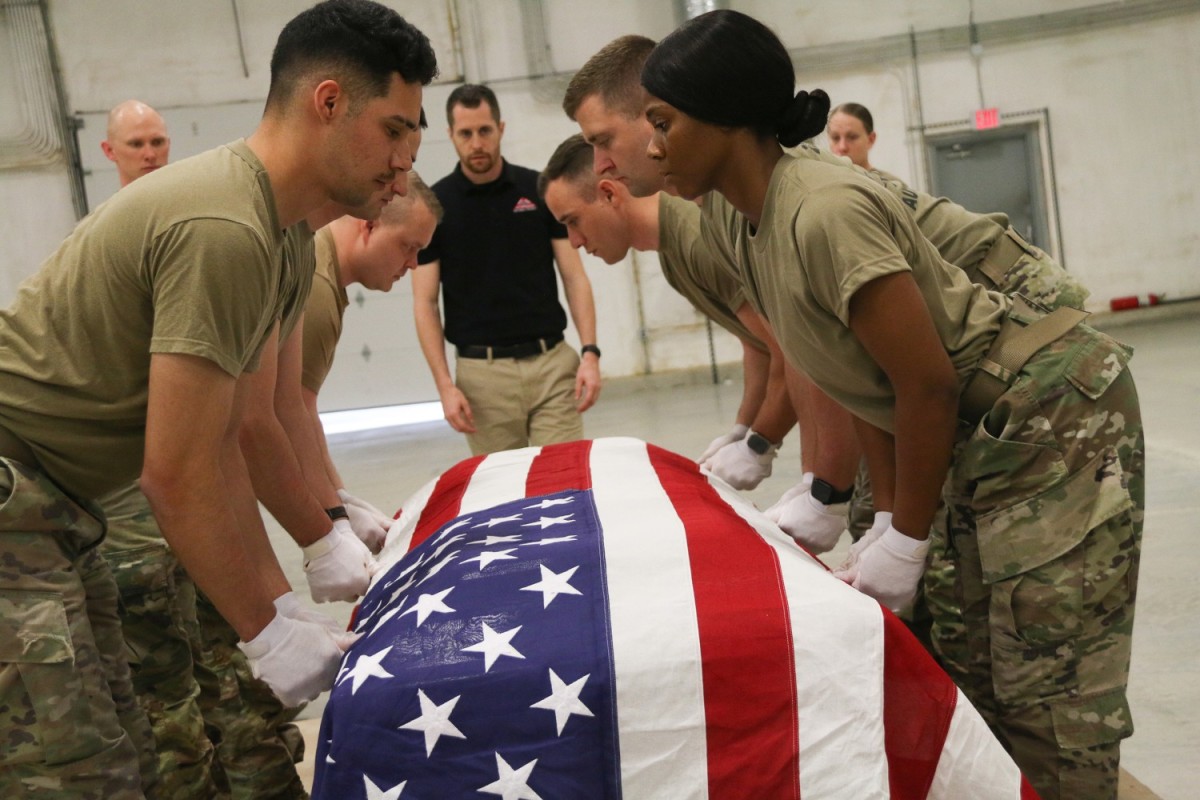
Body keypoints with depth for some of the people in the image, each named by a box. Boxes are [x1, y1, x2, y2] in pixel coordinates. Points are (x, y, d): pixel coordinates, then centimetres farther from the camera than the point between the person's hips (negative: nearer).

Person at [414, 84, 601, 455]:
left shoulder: (541, 190, 4)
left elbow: (574, 276, 4)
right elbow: (425, 302, 0)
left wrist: (590, 352, -9)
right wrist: (445, 384, -10)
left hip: (552, 362, 1)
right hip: (482, 372, -1)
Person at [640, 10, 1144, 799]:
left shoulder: (825, 212, -28)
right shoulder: (730, 215, -1)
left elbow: (928, 386, -24)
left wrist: (905, 541, -13)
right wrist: (889, 517, 6)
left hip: (1058, 416, -9)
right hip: (981, 437, 9)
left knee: (1050, 689, -4)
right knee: (987, 679, 15)